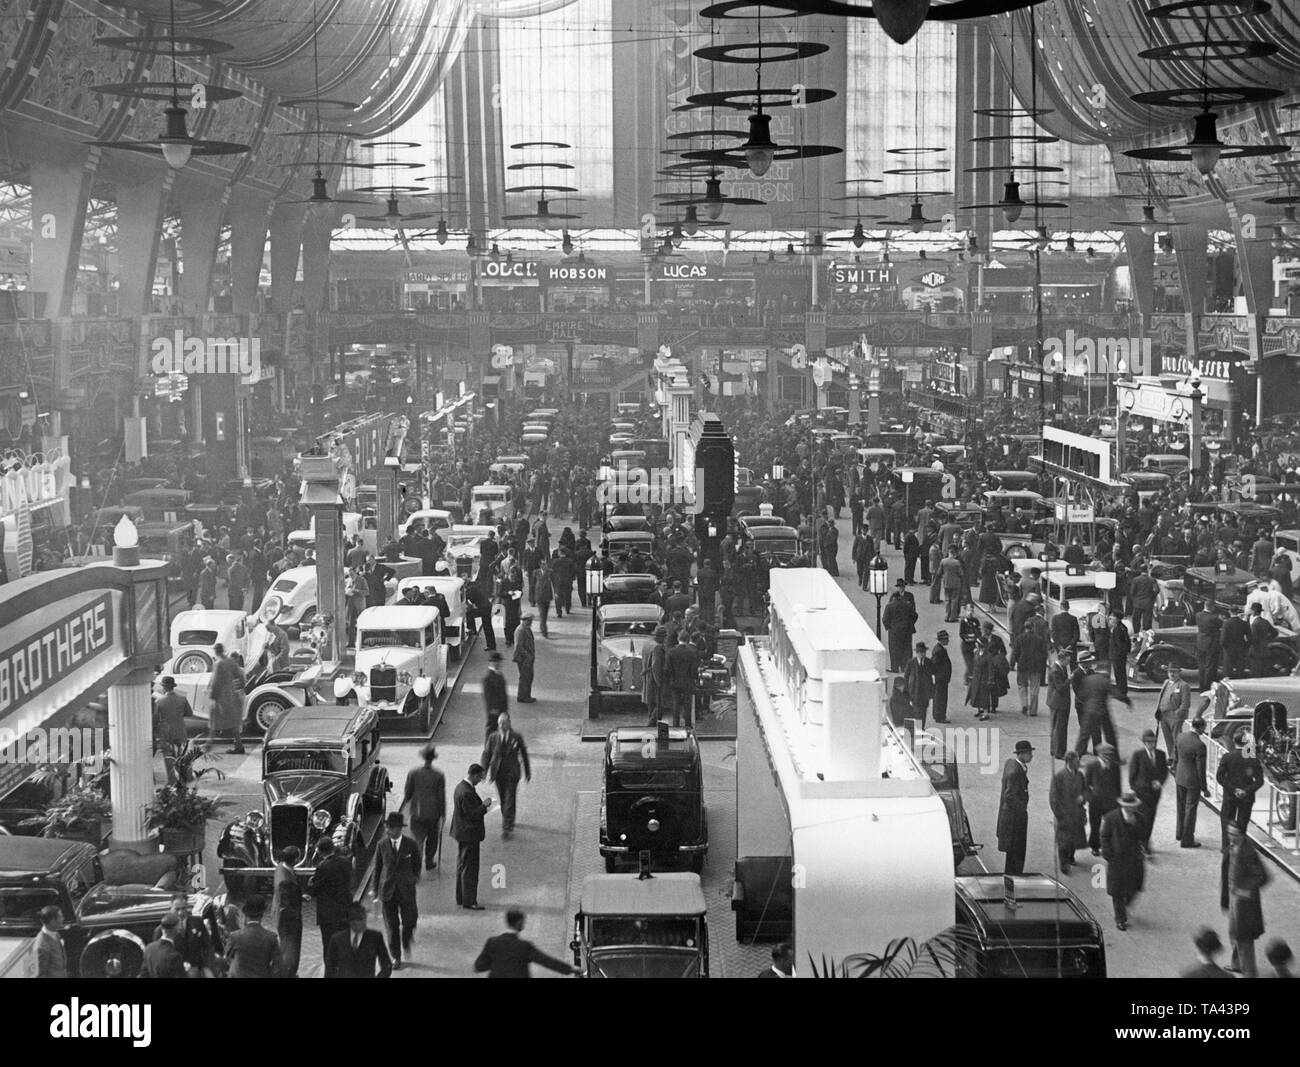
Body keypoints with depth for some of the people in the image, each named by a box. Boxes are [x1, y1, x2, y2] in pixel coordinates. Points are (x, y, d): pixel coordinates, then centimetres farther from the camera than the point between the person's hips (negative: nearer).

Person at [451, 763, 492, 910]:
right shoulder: (467, 793, -25)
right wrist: (484, 805, -15)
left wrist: (482, 804, 10)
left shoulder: (460, 786, 7)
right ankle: (469, 901, 4)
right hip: (469, 834, -11)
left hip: (460, 832, 11)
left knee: (461, 867, 18)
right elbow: (471, 814, -24)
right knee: (470, 869, -2)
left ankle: (460, 899, 27)